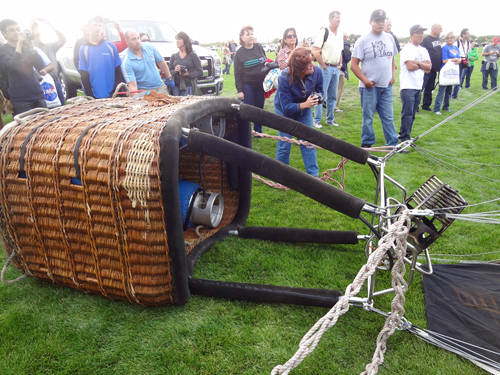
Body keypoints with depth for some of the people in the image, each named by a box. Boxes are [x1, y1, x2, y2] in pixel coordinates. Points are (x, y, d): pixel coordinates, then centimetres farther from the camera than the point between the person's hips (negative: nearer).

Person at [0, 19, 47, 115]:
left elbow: (41, 67, 3)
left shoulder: (26, 47, 15)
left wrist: (31, 46, -7)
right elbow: (12, 66, -19)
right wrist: (19, 44, -17)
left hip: (38, 95, 5)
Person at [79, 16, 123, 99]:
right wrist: (90, 96, -5)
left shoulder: (111, 46, 5)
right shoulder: (83, 49, 6)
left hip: (112, 95, 0)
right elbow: (84, 76, 4)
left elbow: (118, 72, 5)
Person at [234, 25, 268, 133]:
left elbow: (265, 60, 19)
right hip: (247, 86, -3)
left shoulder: (259, 47, 3)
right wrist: (239, 90, -9)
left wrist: (267, 64, -5)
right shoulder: (239, 53, -5)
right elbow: (237, 73, -6)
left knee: (259, 109, 12)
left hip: (261, 84, 4)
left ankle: (258, 132, 25)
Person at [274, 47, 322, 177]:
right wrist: (304, 104, -45)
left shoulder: (317, 72, -23)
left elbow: (319, 90, -4)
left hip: (304, 110, 4)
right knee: (284, 144, -1)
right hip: (284, 111, -3)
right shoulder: (284, 78, -33)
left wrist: (317, 97, -28)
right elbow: (286, 107, -30)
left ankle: (313, 175, 12)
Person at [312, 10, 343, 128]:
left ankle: (330, 119, 22)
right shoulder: (323, 32, -9)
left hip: (336, 69, 7)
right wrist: (323, 65, -15)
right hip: (326, 68, -7)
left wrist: (340, 64, 11)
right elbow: (315, 51, -15)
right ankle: (317, 120, 4)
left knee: (333, 96, 12)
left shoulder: (340, 34, 13)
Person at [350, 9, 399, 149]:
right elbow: (354, 65, -9)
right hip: (369, 86, -4)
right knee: (368, 117, 4)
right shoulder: (363, 40, -7)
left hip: (386, 85, 5)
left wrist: (392, 75, 8)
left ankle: (393, 144, 16)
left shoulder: (389, 38, 8)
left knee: (388, 117, 9)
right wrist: (365, 80, -16)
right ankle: (367, 144, 16)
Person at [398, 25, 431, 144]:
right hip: (408, 86, -7)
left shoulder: (423, 50, 16)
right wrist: (423, 66, -2)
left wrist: (417, 63, -10)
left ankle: (404, 135, 18)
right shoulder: (407, 49, -7)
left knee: (412, 113, 10)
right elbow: (410, 66, -18)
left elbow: (429, 67, 6)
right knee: (407, 113, -7)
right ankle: (404, 138, 0)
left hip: (418, 86, 7)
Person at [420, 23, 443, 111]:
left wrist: (439, 67, 16)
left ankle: (426, 105, 22)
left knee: (430, 89, 13)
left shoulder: (439, 39, 14)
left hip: (434, 70, 8)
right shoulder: (426, 39, -11)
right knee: (420, 88, -6)